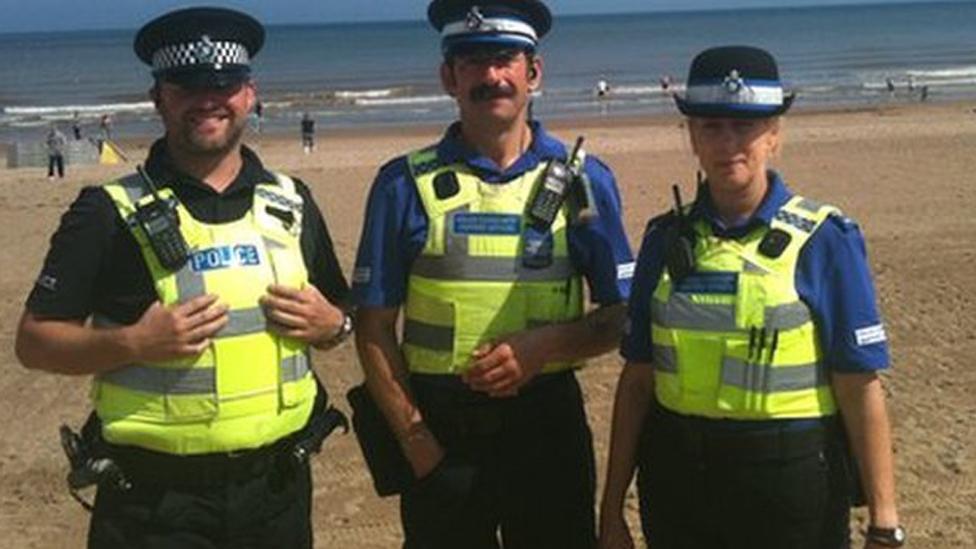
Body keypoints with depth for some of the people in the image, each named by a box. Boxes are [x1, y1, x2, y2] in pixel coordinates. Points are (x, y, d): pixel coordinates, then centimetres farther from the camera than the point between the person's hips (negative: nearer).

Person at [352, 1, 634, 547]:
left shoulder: (583, 180, 1)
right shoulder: (407, 184, -2)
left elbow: (621, 317, 4)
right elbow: (374, 328, 0)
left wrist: (542, 346, -14)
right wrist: (415, 439, -8)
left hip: (548, 425, 1)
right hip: (438, 431, -1)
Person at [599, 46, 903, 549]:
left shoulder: (823, 240, -7)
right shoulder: (666, 239, 3)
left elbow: (861, 391, -8)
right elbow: (637, 380, 6)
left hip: (791, 488, -3)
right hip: (677, 483, 3)